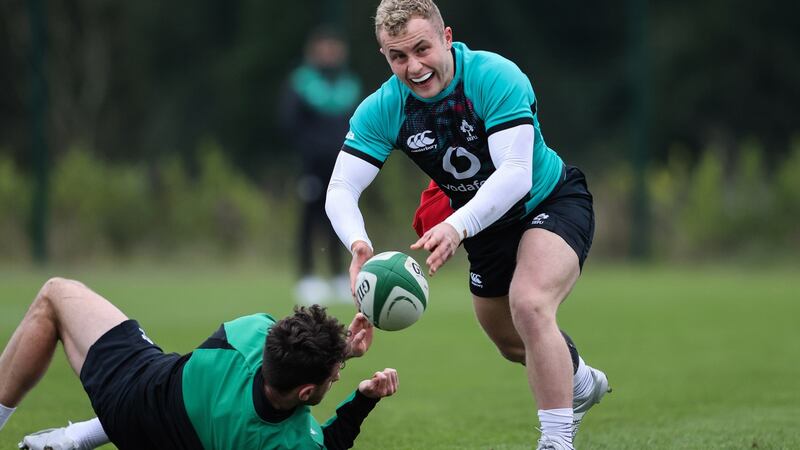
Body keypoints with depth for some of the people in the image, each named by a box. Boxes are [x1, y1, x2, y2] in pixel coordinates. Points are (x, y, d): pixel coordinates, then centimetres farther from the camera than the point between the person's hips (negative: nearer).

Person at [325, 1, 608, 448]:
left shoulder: (496, 77, -32)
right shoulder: (383, 109, -19)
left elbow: (516, 175, -41)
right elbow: (341, 189, -23)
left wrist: (457, 226, -56)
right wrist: (358, 243, -45)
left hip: (552, 201, -6)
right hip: (489, 227, 6)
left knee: (530, 307, -33)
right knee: (513, 344, 22)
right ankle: (582, 382, 55)